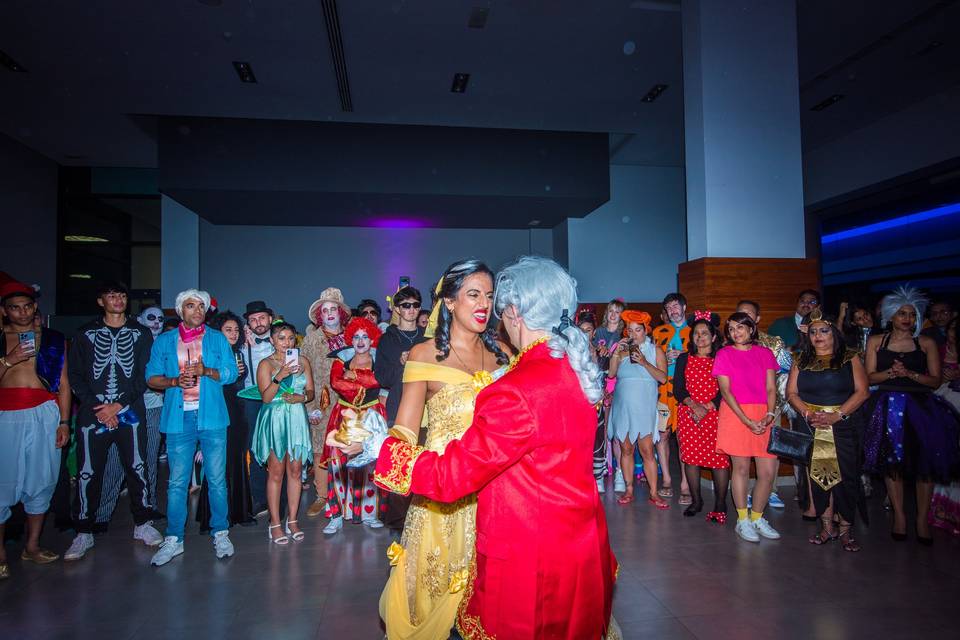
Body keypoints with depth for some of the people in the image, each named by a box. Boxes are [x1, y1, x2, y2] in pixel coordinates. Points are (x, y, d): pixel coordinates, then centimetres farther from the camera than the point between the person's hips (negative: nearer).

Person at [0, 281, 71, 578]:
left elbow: (63, 384, 7)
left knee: (41, 481, 6)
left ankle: (32, 545, 19)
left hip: (43, 414, 1)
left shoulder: (54, 339, 10)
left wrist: (64, 422, 1)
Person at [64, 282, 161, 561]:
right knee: (88, 473, 3)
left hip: (130, 412, 0)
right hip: (93, 414, 0)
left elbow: (144, 375, 1)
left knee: (137, 468, 3)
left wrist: (118, 405, -9)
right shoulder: (85, 334, 9)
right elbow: (75, 375, 4)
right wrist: (97, 407, -8)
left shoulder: (141, 334, 7)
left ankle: (142, 524, 16)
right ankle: (84, 533, 16)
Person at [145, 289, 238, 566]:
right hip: (178, 418, 1)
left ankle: (220, 534, 17)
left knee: (217, 479, 4)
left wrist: (205, 371, -14)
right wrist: (175, 381, -12)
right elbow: (151, 377, 6)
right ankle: (173, 540, 17)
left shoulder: (217, 339, 8)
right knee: (177, 482, 5)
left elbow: (231, 373, 2)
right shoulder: (164, 341, 10)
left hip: (211, 417, 0)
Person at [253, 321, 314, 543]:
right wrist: (280, 376, -23)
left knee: (295, 471, 6)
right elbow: (266, 397, -10)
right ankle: (275, 524, 9)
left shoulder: (302, 361, 9)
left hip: (297, 420, 3)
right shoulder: (266, 364, -1)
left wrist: (301, 397, -10)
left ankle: (292, 521, 16)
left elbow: (311, 391, 11)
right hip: (274, 420, -3)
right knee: (276, 473, 0)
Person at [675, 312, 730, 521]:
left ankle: (720, 504, 5)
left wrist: (707, 407, -13)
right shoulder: (684, 359, 12)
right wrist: (694, 405, -12)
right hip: (688, 413, 2)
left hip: (715, 414, -2)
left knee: (719, 457, -7)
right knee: (690, 456, 4)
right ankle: (696, 501, 19)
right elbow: (678, 388, 4)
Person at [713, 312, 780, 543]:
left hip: (763, 416, 3)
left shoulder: (765, 353, 11)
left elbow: (771, 389, 7)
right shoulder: (724, 354, 2)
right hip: (735, 414, -3)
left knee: (769, 471, 0)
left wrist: (769, 415, -10)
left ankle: (757, 517, 19)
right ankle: (743, 520, 16)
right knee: (741, 467, 2)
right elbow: (725, 390, -5)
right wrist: (746, 420, -14)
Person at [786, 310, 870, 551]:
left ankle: (846, 530, 9)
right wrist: (807, 414, -12)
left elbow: (862, 391, -5)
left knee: (846, 476, -3)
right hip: (811, 428, 2)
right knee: (818, 475, 2)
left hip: (844, 426, -2)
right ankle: (827, 527, 13)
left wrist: (837, 415, -15)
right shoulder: (802, 360, 10)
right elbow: (791, 392, 5)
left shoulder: (850, 358, 2)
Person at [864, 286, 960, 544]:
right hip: (888, 406, 0)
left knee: (925, 461, -3)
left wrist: (910, 373, -14)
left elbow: (935, 380, 2)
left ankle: (922, 519, 8)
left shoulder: (927, 343, 7)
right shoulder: (876, 342, 8)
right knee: (892, 460, 1)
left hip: (921, 405, 0)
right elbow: (870, 377, 3)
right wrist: (891, 372, -15)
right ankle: (899, 515, 13)